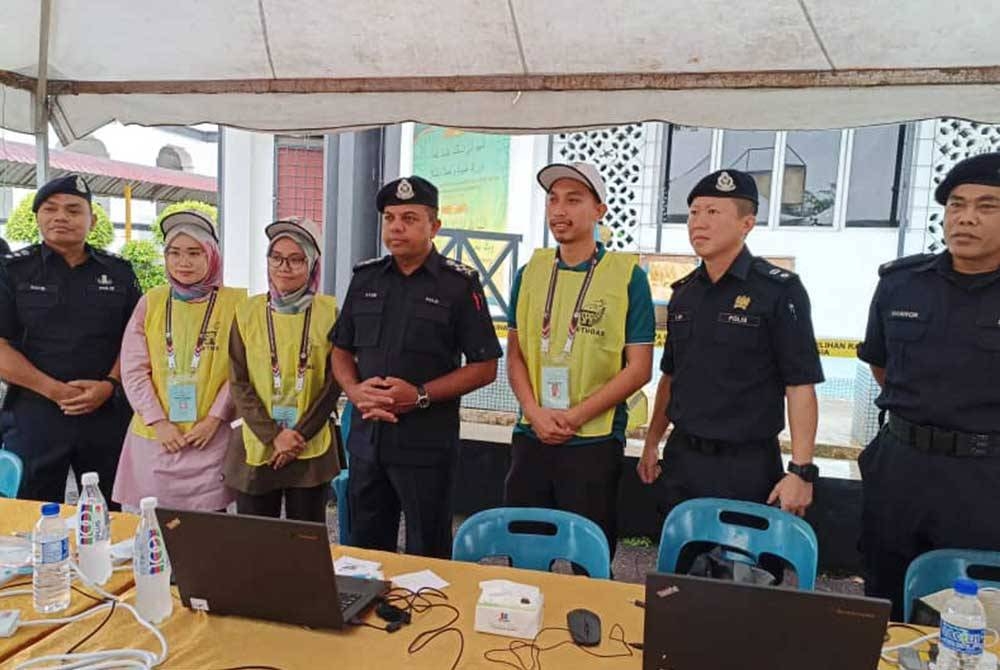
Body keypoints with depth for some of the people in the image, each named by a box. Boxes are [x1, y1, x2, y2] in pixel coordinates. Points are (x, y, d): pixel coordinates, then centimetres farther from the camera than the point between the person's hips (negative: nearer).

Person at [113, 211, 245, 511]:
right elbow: (133, 369, 4)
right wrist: (158, 422, -5)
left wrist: (213, 420, -9)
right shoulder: (150, 302, 5)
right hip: (154, 438, 2)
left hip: (210, 438, -2)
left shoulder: (234, 303, -1)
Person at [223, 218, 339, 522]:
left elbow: (333, 383, -1)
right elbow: (238, 384, 0)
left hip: (311, 451, -1)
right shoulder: (248, 312, 2)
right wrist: (273, 436, -10)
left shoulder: (327, 312, -2)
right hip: (256, 448, 1)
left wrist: (300, 435, -8)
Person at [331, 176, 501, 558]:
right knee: (365, 551, 17)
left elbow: (484, 367, -6)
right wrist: (355, 391, -6)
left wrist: (421, 395, -17)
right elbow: (341, 350, 15)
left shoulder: (460, 284, -5)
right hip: (366, 439, 5)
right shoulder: (365, 278, 9)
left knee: (427, 558, 9)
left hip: (428, 444, -4)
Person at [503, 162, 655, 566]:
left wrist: (575, 417, -13)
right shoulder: (530, 272, 7)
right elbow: (515, 355, 9)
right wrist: (536, 412, -7)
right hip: (531, 437, 4)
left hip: (594, 442, -3)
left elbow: (638, 368, -6)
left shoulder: (627, 275, -5)